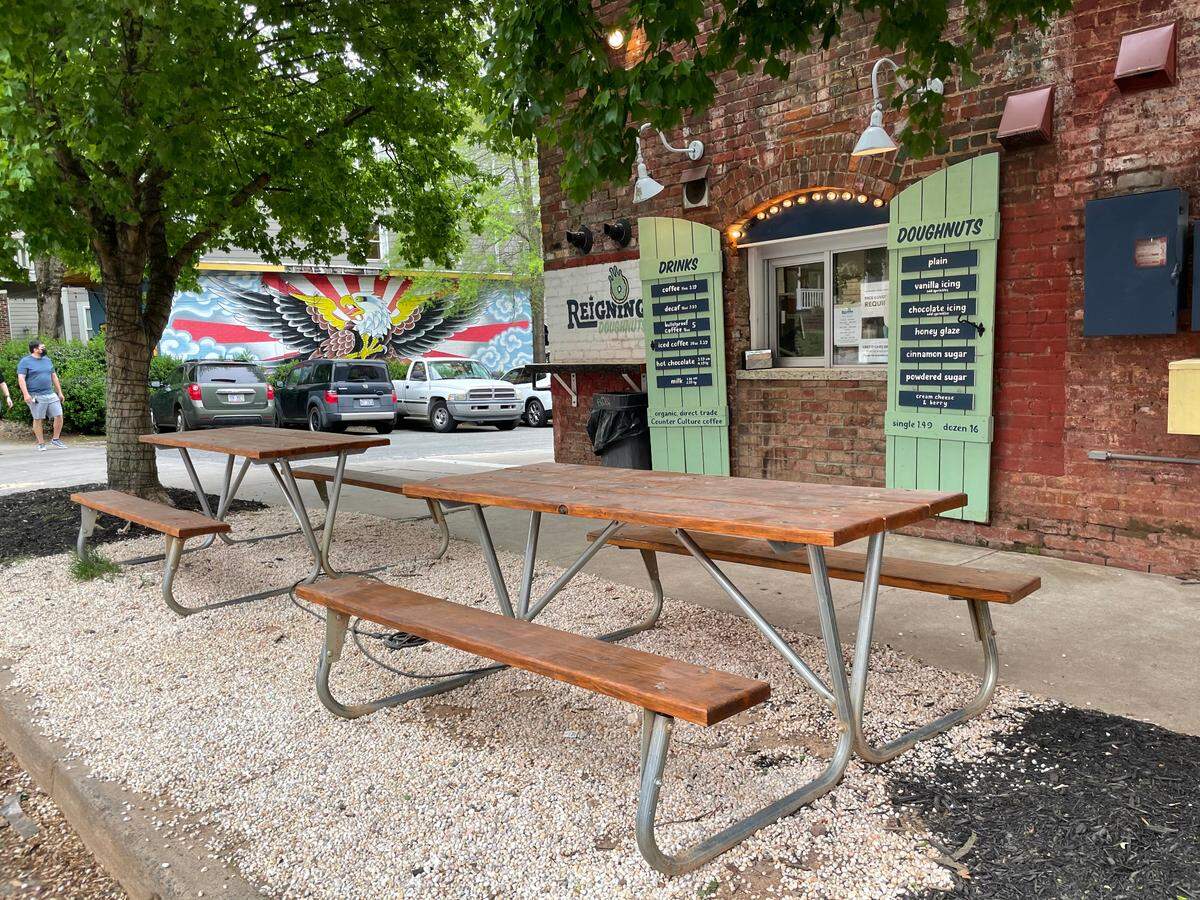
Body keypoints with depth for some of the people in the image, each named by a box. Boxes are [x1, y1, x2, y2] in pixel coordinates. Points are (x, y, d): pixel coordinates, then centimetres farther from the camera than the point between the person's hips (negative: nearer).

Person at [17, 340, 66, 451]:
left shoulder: (47, 360, 16)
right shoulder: (25, 361, -3)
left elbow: (54, 376, 21)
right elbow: (21, 378, -9)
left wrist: (59, 392, 19)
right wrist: (26, 394, -19)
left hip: (51, 394, 5)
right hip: (36, 397, -5)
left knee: (59, 416, -1)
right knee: (38, 419, 2)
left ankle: (56, 439, 14)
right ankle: (41, 443, 9)